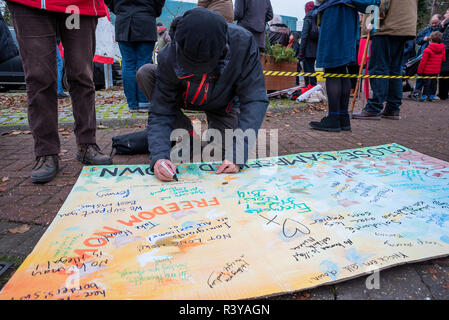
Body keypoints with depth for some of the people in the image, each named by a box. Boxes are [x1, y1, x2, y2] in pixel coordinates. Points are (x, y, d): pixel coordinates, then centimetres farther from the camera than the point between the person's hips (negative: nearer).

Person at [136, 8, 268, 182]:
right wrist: (159, 156, -46)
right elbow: (161, 113, -29)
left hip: (223, 105, 0)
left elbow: (255, 99, -34)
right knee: (145, 73, -25)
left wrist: (237, 154, -42)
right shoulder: (169, 58, -33)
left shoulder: (243, 43, -35)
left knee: (224, 154, -23)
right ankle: (186, 132, -8)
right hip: (186, 99, 1)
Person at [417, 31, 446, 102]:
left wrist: (419, 71, -8)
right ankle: (432, 96, 18)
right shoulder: (442, 49, 4)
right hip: (436, 71, 6)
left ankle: (424, 96, -1)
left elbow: (423, 62, -14)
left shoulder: (427, 50, -15)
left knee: (427, 83, -1)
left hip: (427, 71, -6)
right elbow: (443, 59, 14)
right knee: (434, 83, 13)